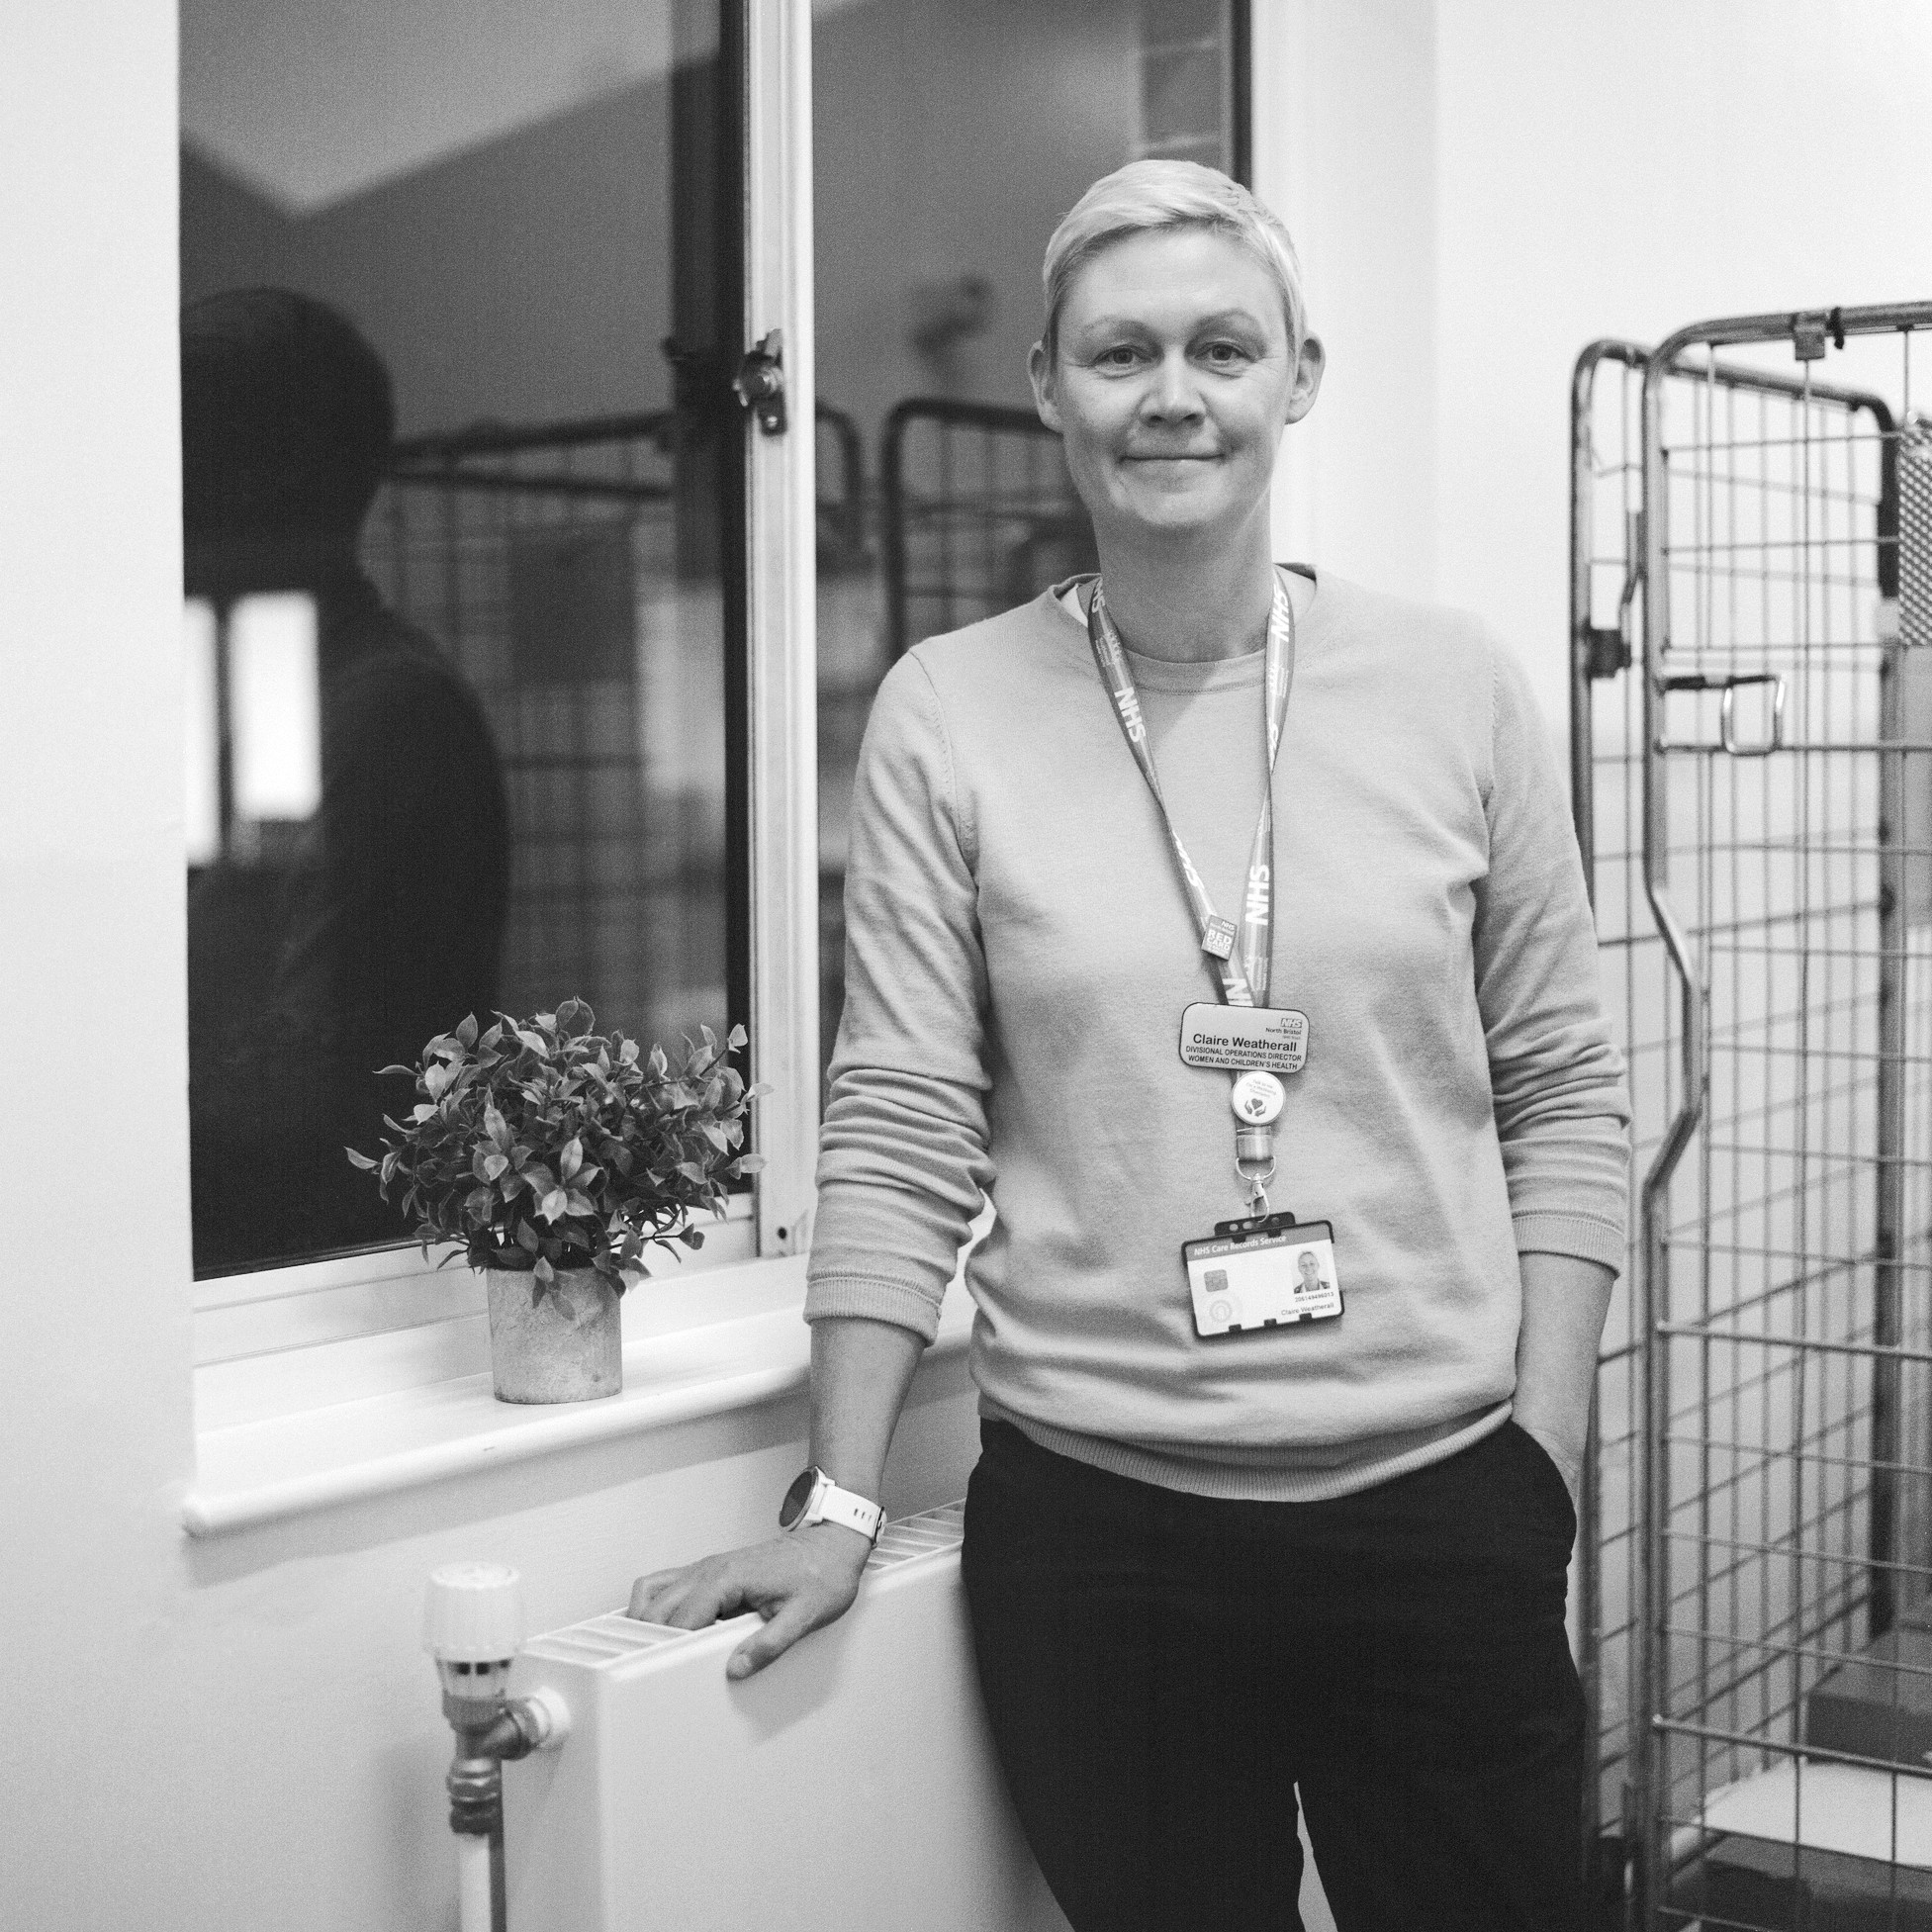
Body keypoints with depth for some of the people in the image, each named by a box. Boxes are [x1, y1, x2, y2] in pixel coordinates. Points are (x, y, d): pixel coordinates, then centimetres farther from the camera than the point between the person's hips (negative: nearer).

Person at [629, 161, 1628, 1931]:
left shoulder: (1455, 689, 1)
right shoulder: (949, 714, -2)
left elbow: (1563, 1096, 5)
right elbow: (900, 1136, -1)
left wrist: (1546, 1451, -1)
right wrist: (840, 1503, -3)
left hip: (1442, 1515, 1)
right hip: (1093, 1524, -1)